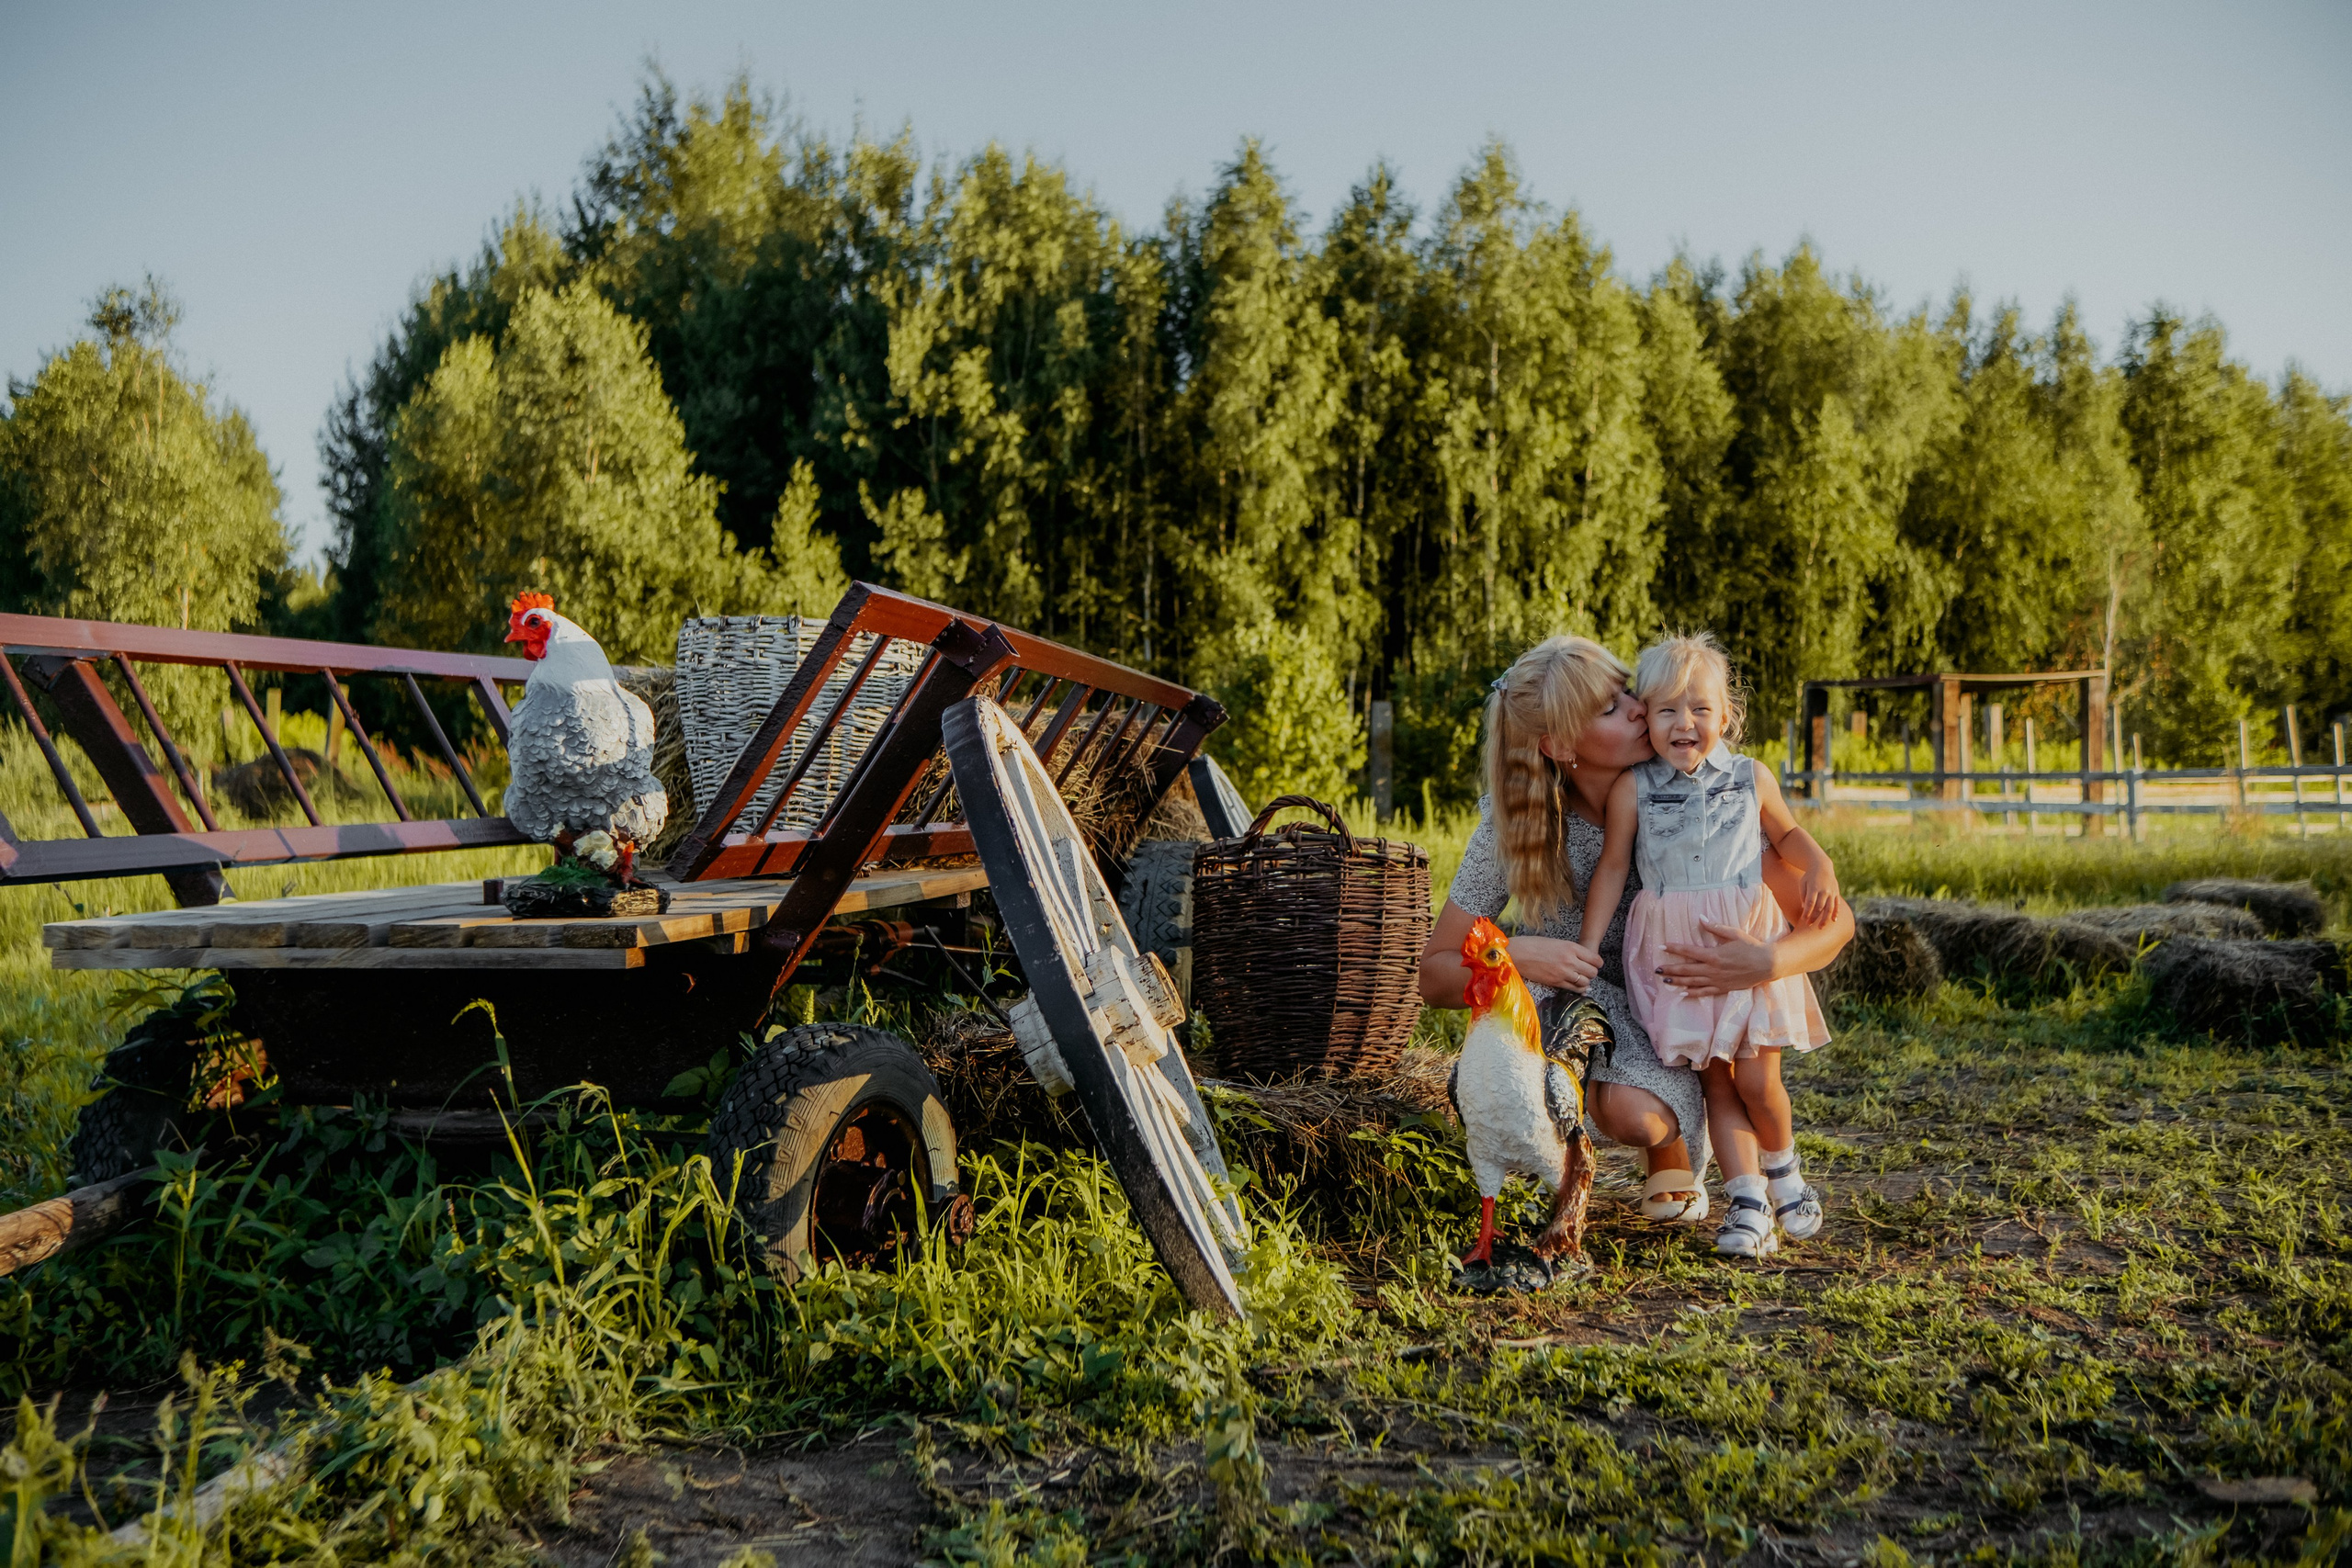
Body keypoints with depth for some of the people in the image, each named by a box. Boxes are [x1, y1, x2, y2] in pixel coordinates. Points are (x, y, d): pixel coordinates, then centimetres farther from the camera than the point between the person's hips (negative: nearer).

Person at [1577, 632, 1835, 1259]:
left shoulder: (1751, 778, 1)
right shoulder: (1632, 789, -5)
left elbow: (1787, 832, 19)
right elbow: (1612, 869, 2)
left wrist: (1820, 866, 0)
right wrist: (1587, 949, 1)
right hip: (1675, 951, 0)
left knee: (1757, 1076, -2)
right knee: (1715, 1079, 3)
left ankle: (1784, 1168, 26)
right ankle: (1748, 1201, 9)